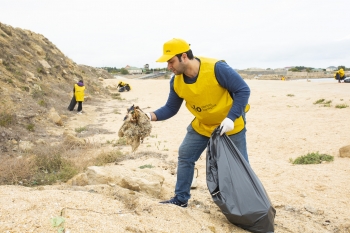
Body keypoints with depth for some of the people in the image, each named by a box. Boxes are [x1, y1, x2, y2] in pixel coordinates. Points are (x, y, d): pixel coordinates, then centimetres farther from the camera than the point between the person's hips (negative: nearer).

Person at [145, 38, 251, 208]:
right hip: (202, 126, 5)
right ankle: (181, 198, 20)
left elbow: (243, 90, -25)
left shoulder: (216, 68, -30)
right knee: (185, 156, 4)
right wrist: (151, 116, -22)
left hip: (230, 125, -5)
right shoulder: (176, 82, -13)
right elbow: (170, 108, -4)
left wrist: (231, 118, -31)